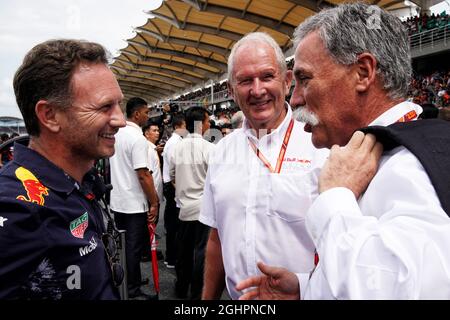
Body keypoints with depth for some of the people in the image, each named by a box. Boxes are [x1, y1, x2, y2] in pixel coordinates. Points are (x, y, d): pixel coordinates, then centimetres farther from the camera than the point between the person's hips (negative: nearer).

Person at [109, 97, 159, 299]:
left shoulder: (116, 134, 8)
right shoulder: (138, 138, -18)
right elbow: (143, 174, -22)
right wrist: (154, 202, -16)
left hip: (117, 200, 9)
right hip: (135, 203, -8)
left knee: (122, 244, 19)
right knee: (134, 248, 3)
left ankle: (124, 283, 33)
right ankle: (133, 290, 14)